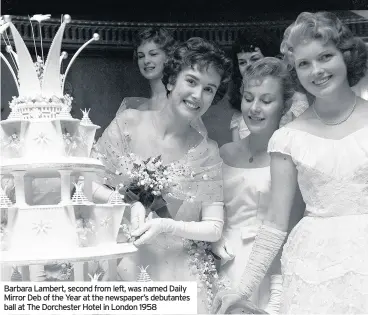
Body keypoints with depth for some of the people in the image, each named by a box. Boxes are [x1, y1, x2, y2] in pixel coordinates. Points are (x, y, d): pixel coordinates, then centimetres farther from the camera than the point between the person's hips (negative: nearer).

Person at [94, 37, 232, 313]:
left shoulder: (207, 152, -3)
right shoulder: (129, 123, -5)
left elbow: (214, 229, -6)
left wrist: (167, 226, -22)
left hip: (178, 274, 1)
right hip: (121, 266, 0)